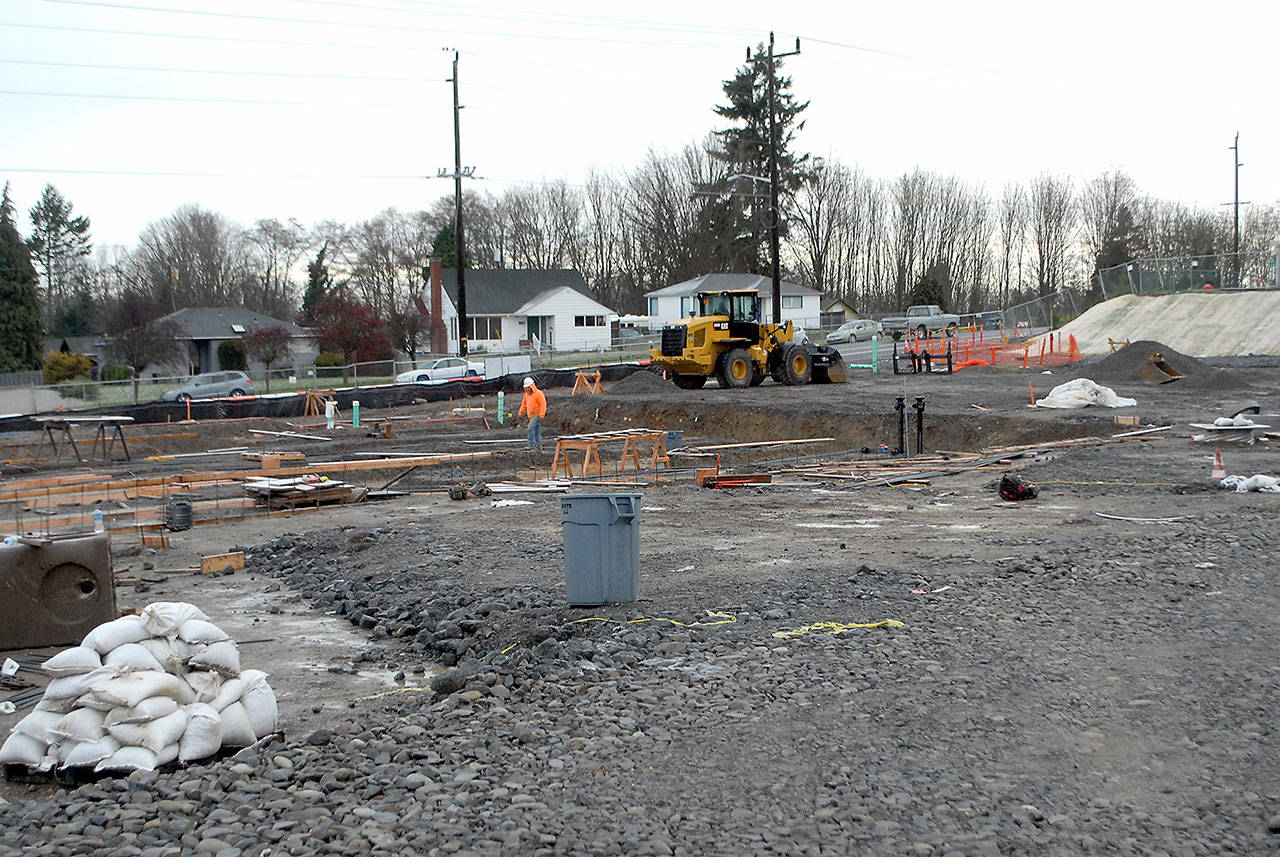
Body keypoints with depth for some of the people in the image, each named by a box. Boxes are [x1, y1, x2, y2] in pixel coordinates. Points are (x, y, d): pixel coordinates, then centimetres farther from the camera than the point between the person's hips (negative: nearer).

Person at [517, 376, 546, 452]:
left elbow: (543, 405, -16)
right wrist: (520, 413, 10)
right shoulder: (526, 394, 14)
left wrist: (541, 416, -23)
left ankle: (532, 444, -21)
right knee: (537, 432, 8)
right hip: (531, 416, 8)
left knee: (531, 427, -25)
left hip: (537, 415, -8)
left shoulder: (538, 393, -11)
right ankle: (539, 448, 10)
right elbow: (524, 404, 22)